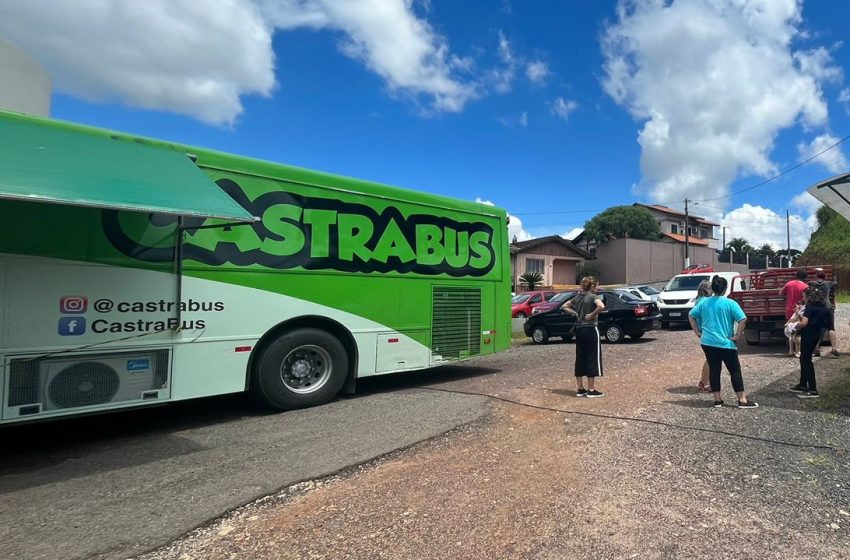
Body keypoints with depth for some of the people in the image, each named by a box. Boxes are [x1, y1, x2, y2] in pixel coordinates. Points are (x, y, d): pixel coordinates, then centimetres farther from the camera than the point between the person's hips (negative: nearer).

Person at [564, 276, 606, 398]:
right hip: (591, 329, -7)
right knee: (592, 359, 2)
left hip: (579, 330, 7)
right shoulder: (593, 296, -10)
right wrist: (592, 314, -17)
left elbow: (565, 306, 21)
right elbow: (601, 306, -31)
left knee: (580, 358, 10)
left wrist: (574, 313, 9)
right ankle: (591, 390, 5)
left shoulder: (578, 297, 10)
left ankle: (580, 389, 16)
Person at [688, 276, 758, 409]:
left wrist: (698, 332, 10)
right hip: (726, 343, -4)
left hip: (708, 342, 4)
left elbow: (691, 315, 9)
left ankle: (717, 400, 13)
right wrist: (737, 336, -8)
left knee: (714, 370, 9)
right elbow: (743, 319, -17)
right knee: (735, 371, 6)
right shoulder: (730, 303, -9)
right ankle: (742, 400, 10)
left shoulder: (704, 302, 4)